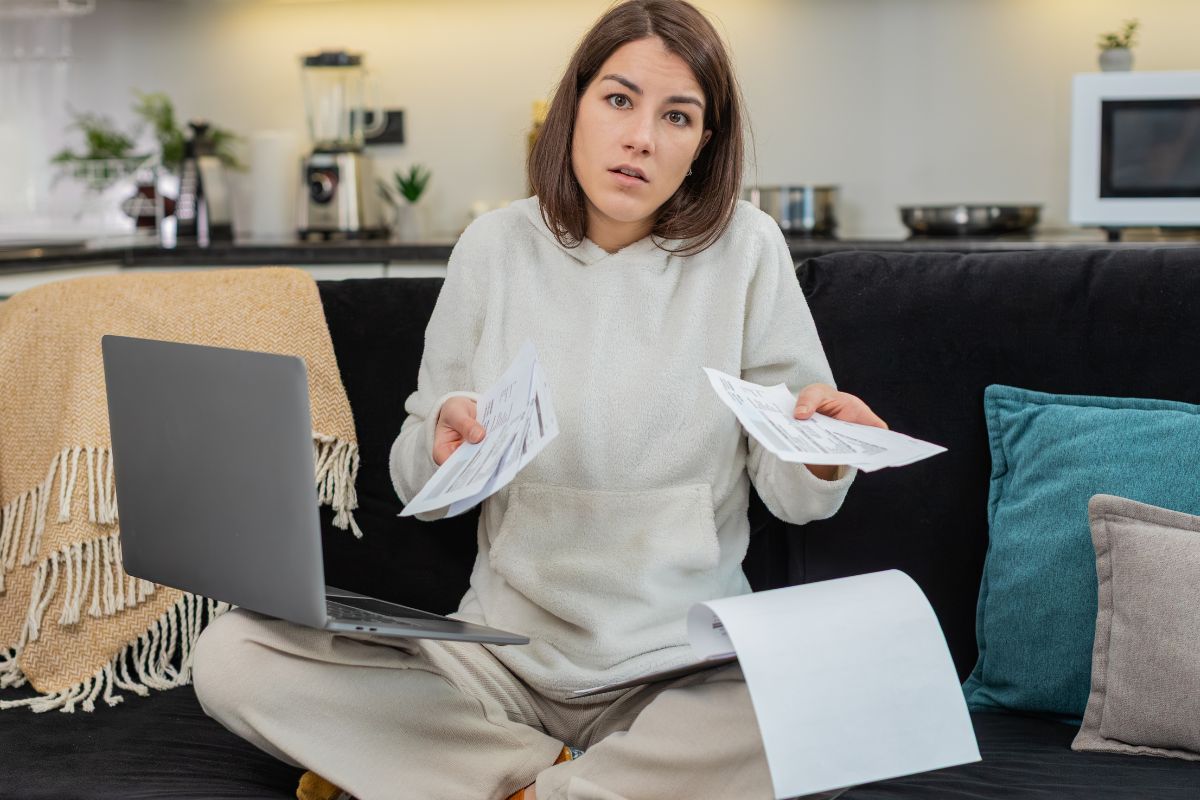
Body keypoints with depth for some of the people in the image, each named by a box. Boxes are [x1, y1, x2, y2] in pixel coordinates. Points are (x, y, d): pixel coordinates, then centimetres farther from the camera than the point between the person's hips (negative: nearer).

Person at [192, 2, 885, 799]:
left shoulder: (744, 248, -3)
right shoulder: (497, 246, 1)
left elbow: (795, 495, 0)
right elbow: (418, 483, 6)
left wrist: (825, 455, -23)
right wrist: (444, 441, -17)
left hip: (687, 666, -1)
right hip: (504, 652, 2)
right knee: (231, 656, -18)